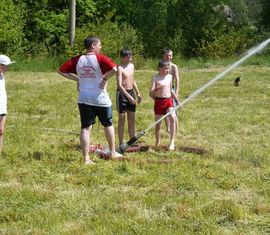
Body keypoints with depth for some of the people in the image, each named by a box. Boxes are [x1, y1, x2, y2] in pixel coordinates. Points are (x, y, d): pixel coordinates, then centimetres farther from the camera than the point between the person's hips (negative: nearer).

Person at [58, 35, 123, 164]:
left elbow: (61, 70, 5)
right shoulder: (100, 58, -11)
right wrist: (105, 78, -11)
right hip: (100, 99, -3)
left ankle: (86, 158, -3)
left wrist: (76, 79, 8)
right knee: (108, 125, 17)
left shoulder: (77, 60, 3)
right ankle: (113, 152, 28)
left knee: (85, 128, 3)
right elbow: (114, 69, -27)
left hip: (84, 99, 3)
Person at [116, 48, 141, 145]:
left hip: (131, 92, 7)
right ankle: (121, 143, 4)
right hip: (122, 93, -7)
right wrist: (128, 96, -27)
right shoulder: (120, 68, -15)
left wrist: (138, 93, 20)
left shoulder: (131, 66, 9)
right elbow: (119, 85, -22)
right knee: (122, 119, -1)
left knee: (132, 119, 9)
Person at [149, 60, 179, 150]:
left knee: (172, 118, -22)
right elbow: (151, 93, -12)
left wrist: (177, 100, 25)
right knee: (158, 124, 3)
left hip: (169, 100, 3)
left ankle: (172, 142, -20)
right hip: (159, 101, -2)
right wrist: (156, 89, -32)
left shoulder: (169, 76, 8)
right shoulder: (155, 78, -6)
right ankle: (157, 142, 24)